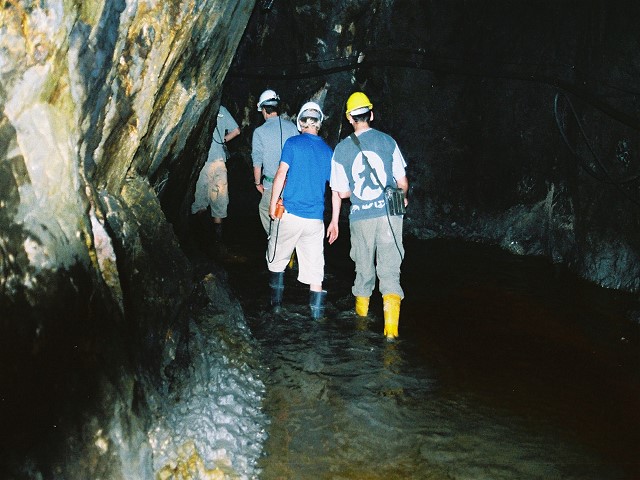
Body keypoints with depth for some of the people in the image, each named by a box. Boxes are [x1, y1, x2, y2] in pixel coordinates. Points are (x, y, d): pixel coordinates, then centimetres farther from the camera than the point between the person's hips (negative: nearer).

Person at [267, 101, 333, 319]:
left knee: (277, 260, 15)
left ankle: (276, 301, 20)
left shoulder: (293, 143, -3)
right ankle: (317, 311, 7)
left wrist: (272, 204, -2)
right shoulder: (328, 151, 8)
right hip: (315, 218, 3)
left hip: (289, 213, -2)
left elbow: (281, 174, -9)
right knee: (314, 266, 6)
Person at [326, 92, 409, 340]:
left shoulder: (341, 149, -1)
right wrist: (403, 198, 25)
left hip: (360, 218, 1)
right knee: (390, 270, 0)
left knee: (364, 267, 20)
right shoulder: (387, 141, -1)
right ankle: (391, 322, -13)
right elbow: (402, 182, 3)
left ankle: (361, 309, 39)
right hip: (389, 215, -1)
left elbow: (341, 192, 1)